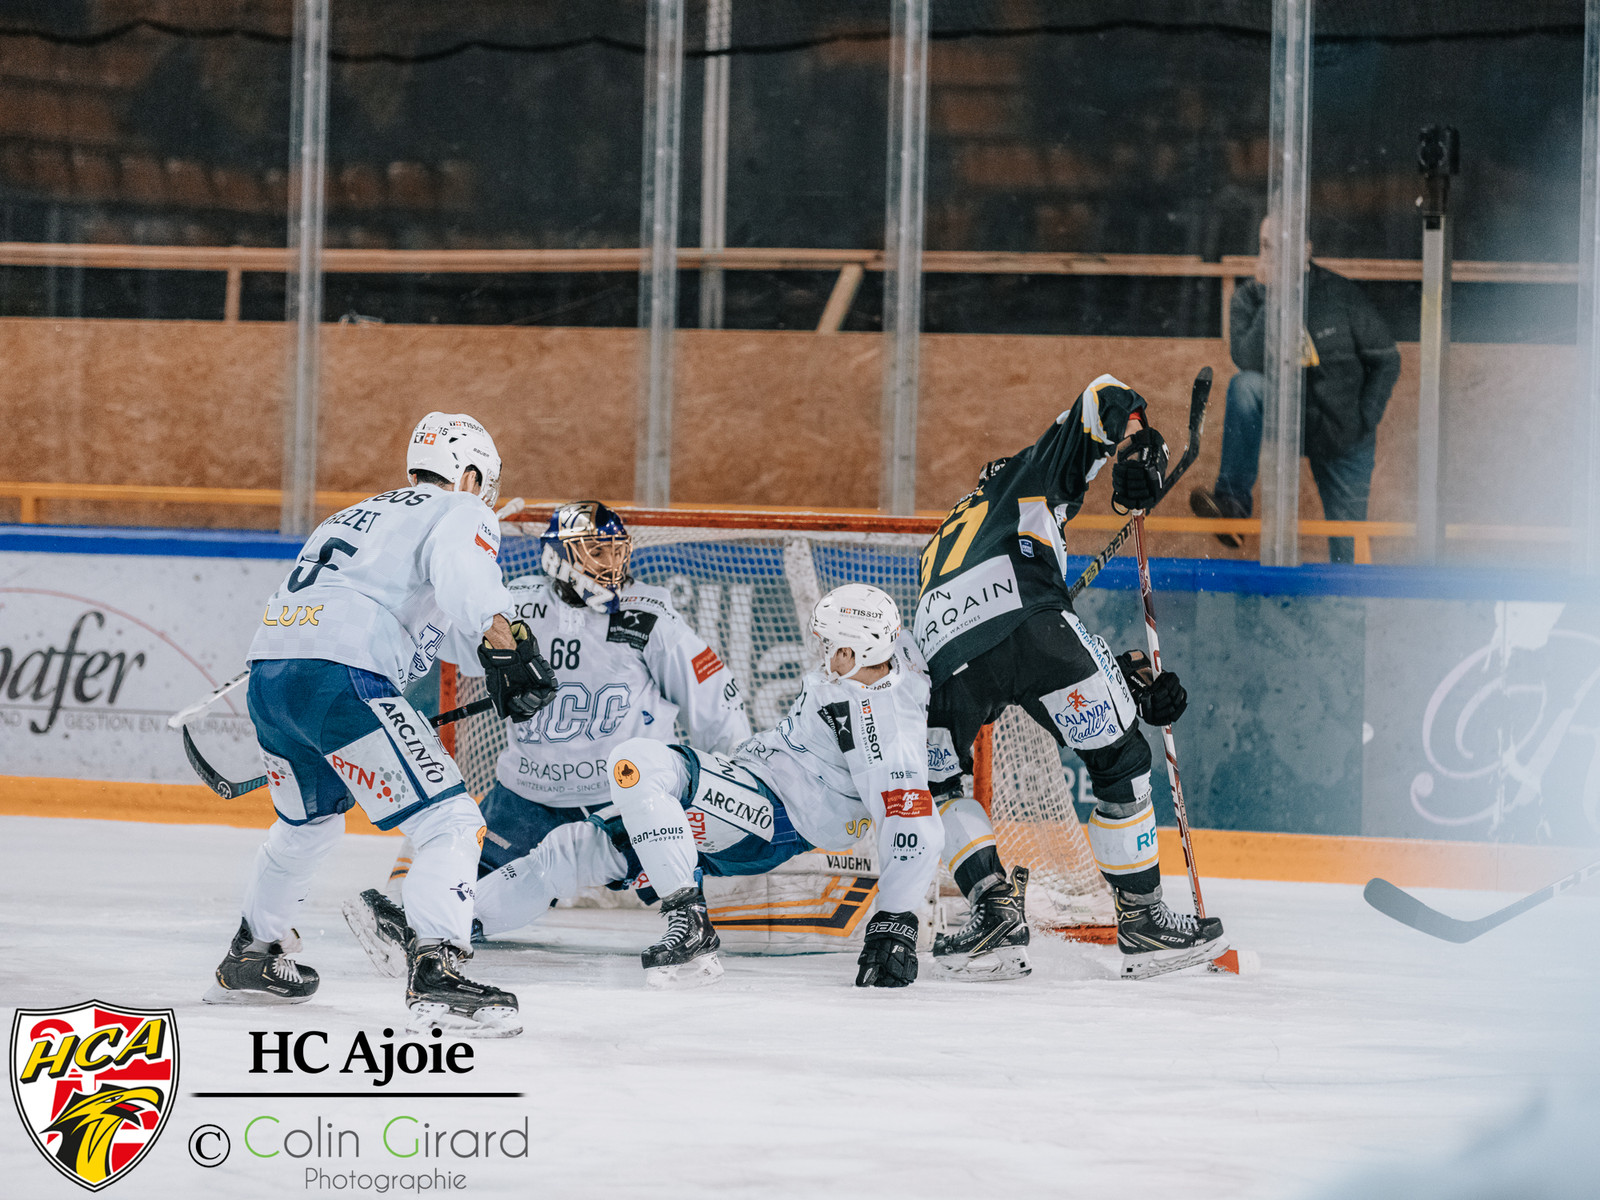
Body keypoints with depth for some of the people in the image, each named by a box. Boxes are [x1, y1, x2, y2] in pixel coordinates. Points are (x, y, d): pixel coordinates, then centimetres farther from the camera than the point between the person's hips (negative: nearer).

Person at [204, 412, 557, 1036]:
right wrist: (507, 640, -27)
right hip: (341, 678, -8)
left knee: (309, 820, 34)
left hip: (267, 677, 9)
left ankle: (250, 960, 45)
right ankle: (436, 972, -26)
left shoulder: (353, 516, 33)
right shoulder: (459, 511, 7)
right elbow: (460, 569, -15)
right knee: (450, 821, -9)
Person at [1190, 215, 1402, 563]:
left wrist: (1364, 422, -9)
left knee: (1346, 549, -3)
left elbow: (1386, 361, -2)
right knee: (1245, 385, -29)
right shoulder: (1249, 298, -7)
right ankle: (1232, 502, -35)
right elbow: (1249, 360, -23)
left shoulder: (1341, 295, -10)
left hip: (1343, 434, -1)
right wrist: (1272, 300, -28)